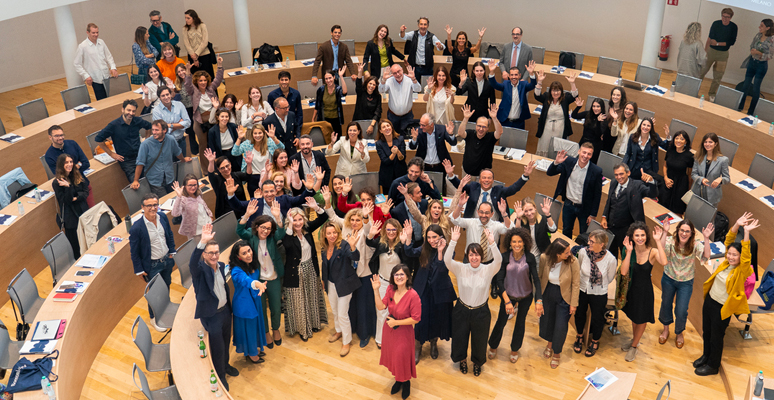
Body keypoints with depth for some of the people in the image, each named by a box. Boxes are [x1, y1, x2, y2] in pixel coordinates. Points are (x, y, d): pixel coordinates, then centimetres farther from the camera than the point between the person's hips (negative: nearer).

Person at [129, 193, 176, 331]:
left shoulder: (163, 217, -11)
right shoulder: (137, 228, -27)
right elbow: (134, 251, -16)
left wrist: (172, 251, 9)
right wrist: (139, 270, -10)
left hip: (167, 260, 6)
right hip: (152, 266, -5)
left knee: (166, 286, 26)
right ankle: (154, 318, 37)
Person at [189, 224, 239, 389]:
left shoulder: (221, 266, -1)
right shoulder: (200, 269, -22)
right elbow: (192, 263, -46)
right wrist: (202, 242, -61)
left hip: (225, 311, 6)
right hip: (211, 315, -6)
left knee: (226, 341, 25)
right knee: (217, 347, 9)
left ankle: (226, 365, 50)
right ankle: (220, 376, 31)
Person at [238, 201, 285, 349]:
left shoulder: (272, 237, -9)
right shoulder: (251, 236, -10)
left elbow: (281, 234, -29)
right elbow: (239, 231, -28)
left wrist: (277, 217, -47)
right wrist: (247, 215, -44)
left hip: (274, 280, 1)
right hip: (257, 279, -1)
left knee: (276, 308, 14)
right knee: (261, 309, 13)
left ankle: (276, 330, 41)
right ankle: (266, 333, 36)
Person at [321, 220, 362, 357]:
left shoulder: (343, 245, -25)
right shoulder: (324, 247, -5)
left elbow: (356, 257, -42)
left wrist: (353, 246, -62)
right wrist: (323, 279, 21)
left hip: (343, 284, -6)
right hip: (331, 284, 7)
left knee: (342, 314, 0)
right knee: (335, 311, 25)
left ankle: (346, 342, 19)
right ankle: (339, 331, 49)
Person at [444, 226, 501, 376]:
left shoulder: (488, 270, -13)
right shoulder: (461, 269, -12)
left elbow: (498, 260, -32)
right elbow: (447, 260, -28)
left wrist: (492, 242, -47)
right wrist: (453, 241, -41)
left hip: (481, 311, 0)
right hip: (462, 310, 1)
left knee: (479, 340, 18)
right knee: (460, 337, 18)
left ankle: (477, 363, 47)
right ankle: (462, 360, 49)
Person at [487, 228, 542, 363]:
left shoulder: (530, 258, -18)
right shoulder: (504, 257, -20)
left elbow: (536, 279, -17)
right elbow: (499, 280, -19)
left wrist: (539, 300, -29)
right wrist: (507, 301, -28)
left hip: (526, 296, 1)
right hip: (508, 295, -1)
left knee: (520, 322, 18)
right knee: (501, 322, 6)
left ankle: (515, 350, 41)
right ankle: (493, 347, 33)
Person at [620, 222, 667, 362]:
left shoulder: (652, 252, -20)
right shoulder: (630, 251, -12)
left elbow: (664, 262, -42)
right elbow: (623, 272, -23)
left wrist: (658, 241, -39)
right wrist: (629, 252, -28)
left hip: (645, 291, -3)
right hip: (631, 288, 3)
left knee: (641, 319, 15)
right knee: (633, 316, 25)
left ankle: (634, 346, 38)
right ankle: (635, 340, 51)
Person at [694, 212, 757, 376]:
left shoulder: (742, 270, -19)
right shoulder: (726, 262, -4)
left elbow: (746, 255, -36)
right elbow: (728, 241, -5)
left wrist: (746, 232, -40)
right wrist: (737, 224, -17)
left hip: (723, 308, -6)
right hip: (710, 300, 6)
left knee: (716, 337, 10)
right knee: (706, 332, 22)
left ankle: (713, 366, 29)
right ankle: (706, 355, 45)